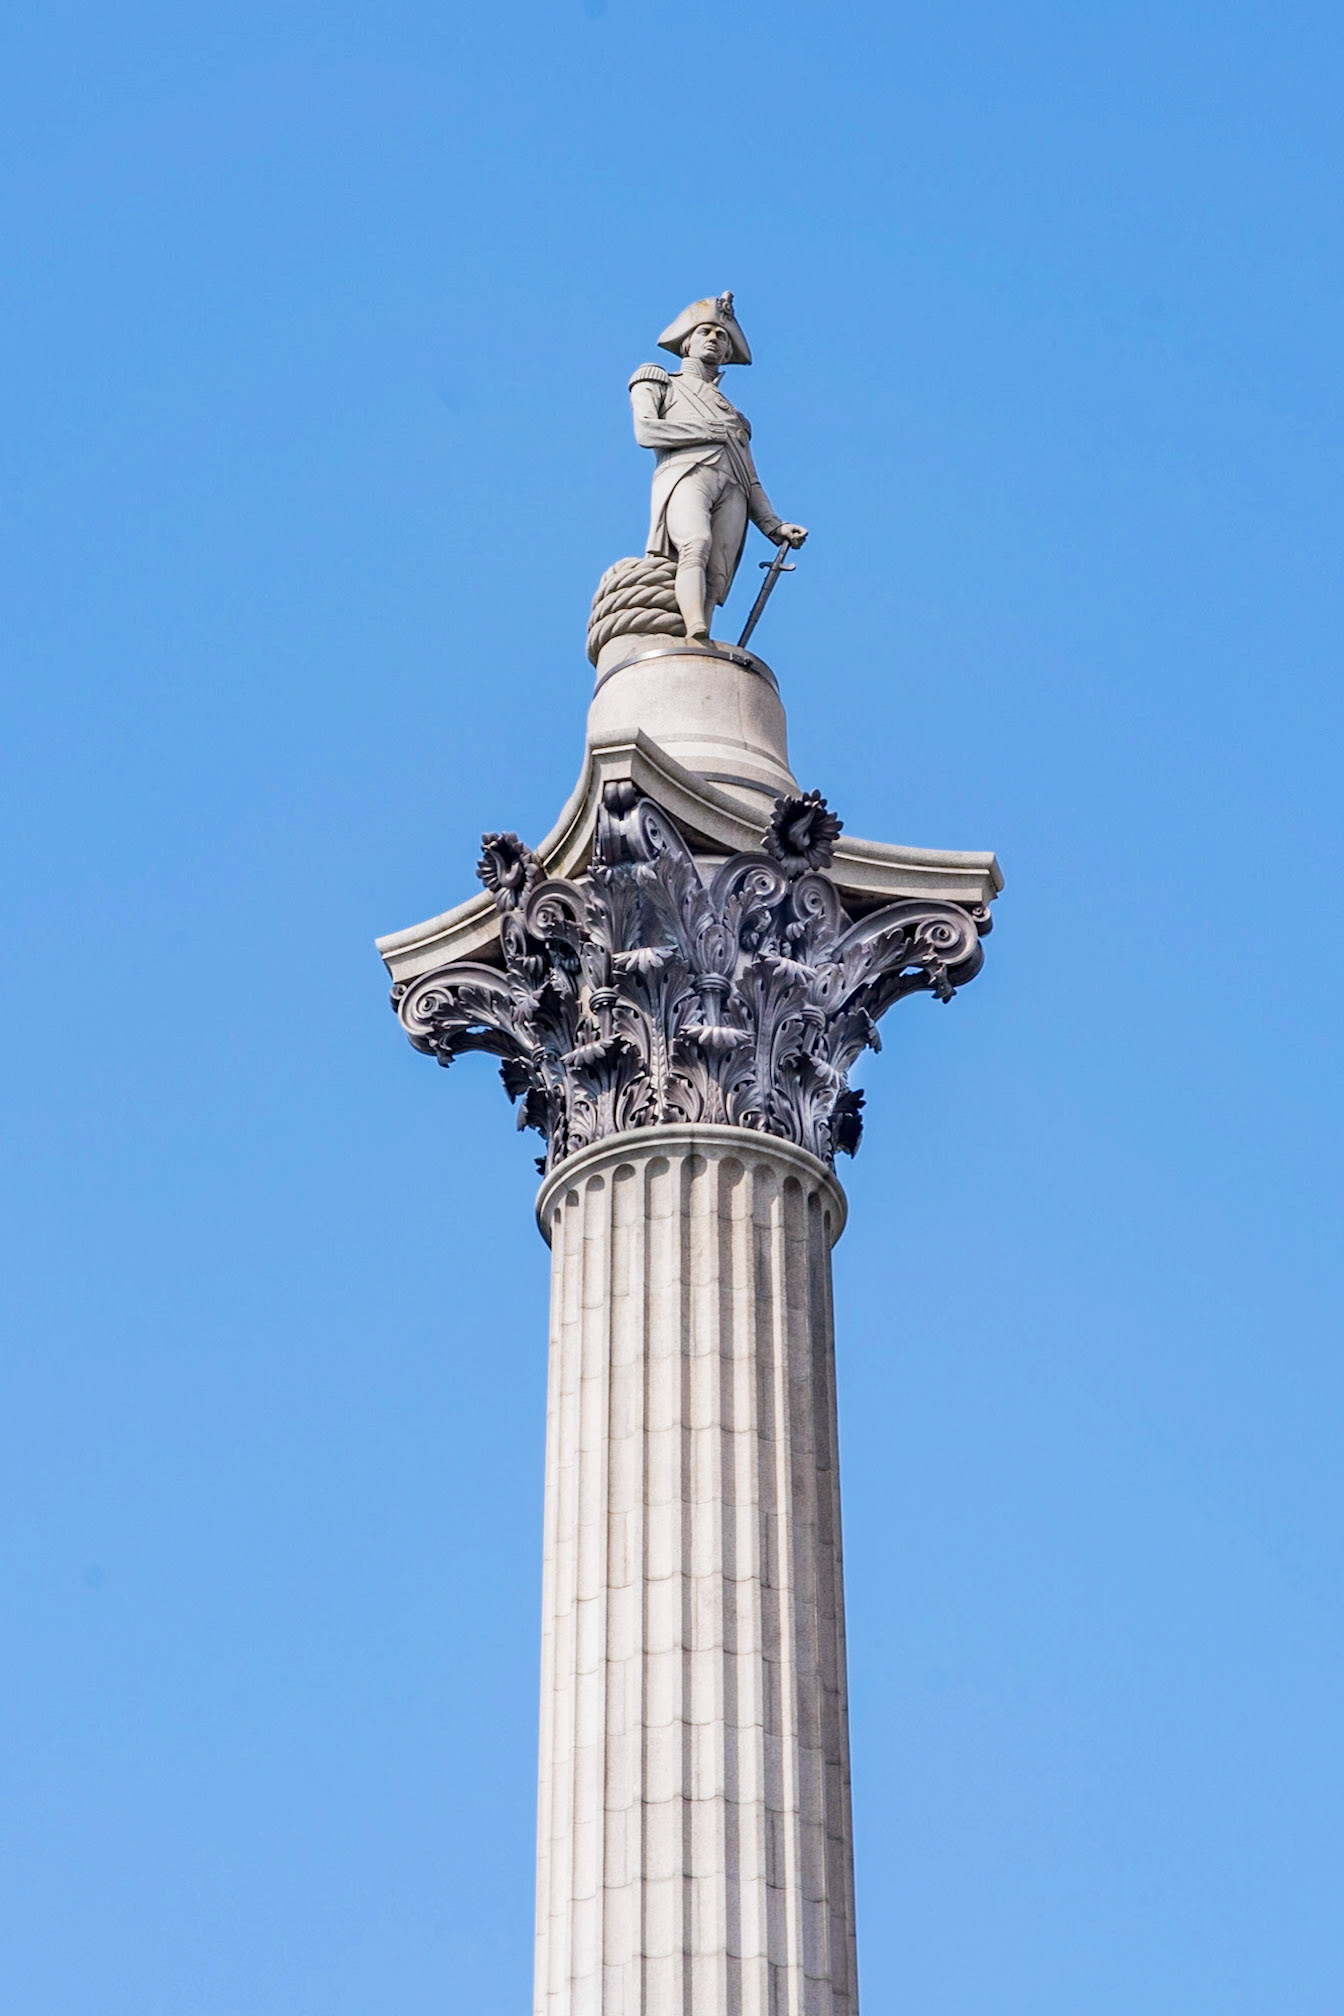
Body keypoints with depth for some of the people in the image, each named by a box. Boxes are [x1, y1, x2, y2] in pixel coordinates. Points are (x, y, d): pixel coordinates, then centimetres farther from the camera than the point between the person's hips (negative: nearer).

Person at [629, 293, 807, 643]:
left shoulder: (734, 416, 40)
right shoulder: (658, 384, 29)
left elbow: (752, 481, 28)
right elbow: (646, 431, 7)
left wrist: (774, 526, 10)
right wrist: (712, 433, 6)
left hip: (731, 491, 4)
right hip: (686, 474, -4)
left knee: (714, 580, -22)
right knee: (696, 544, -36)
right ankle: (698, 640, -58)